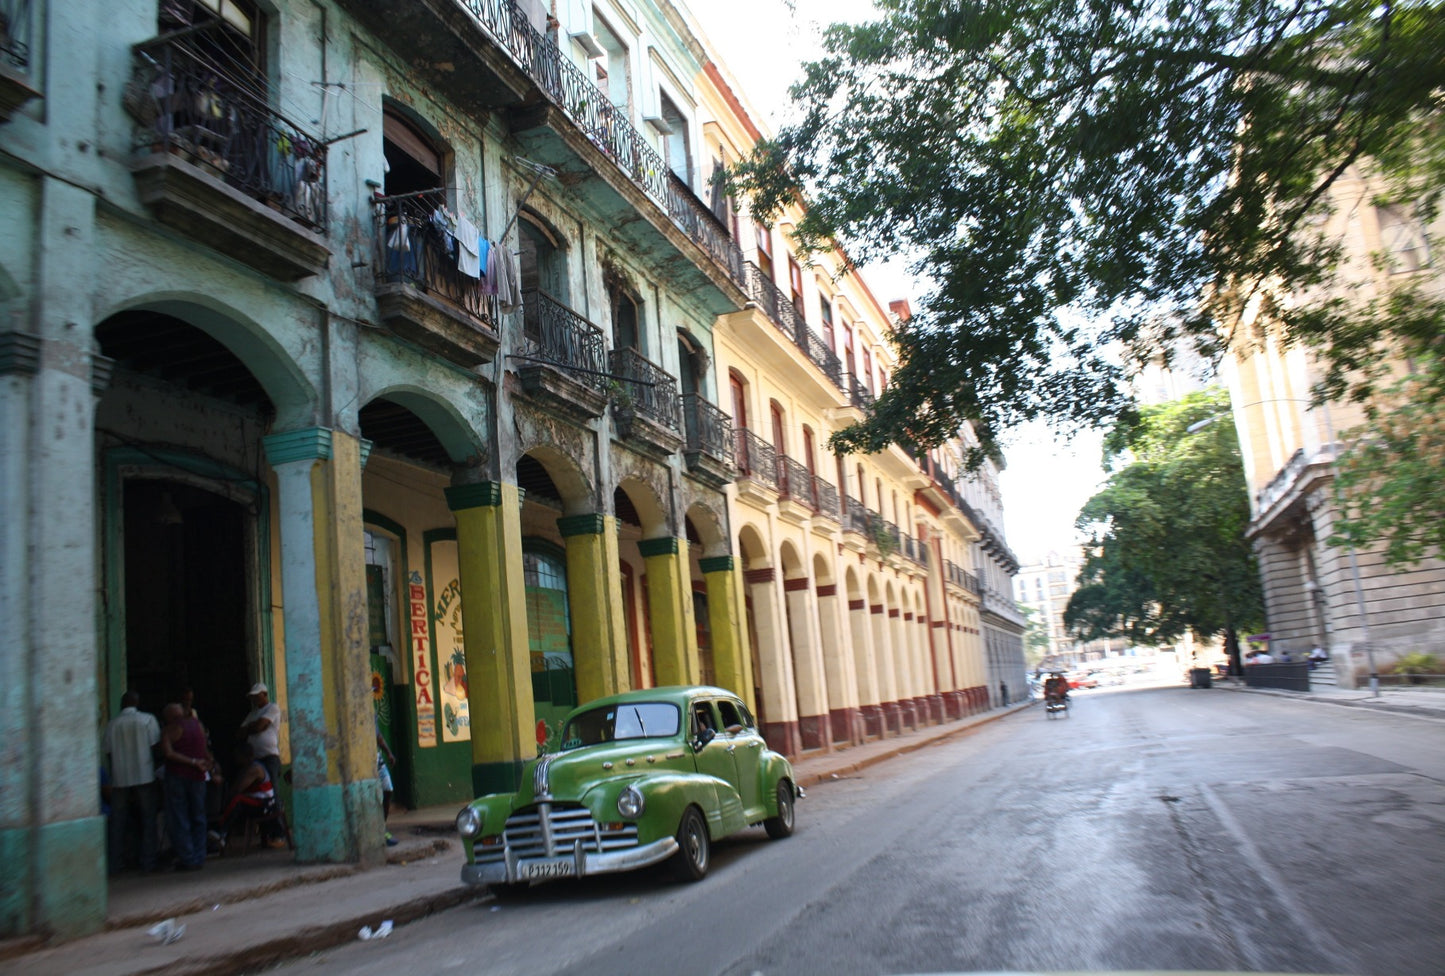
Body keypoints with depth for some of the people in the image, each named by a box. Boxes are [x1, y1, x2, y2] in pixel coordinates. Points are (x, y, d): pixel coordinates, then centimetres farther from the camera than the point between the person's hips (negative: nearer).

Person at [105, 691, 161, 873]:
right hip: (144, 776, -2)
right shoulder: (148, 719, -1)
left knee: (118, 822, 10)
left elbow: (109, 753, 8)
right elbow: (155, 747, -4)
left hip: (120, 779, 2)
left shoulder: (112, 724, 6)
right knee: (148, 820, 4)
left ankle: (115, 863, 11)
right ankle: (147, 863, 3)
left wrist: (113, 779, 17)